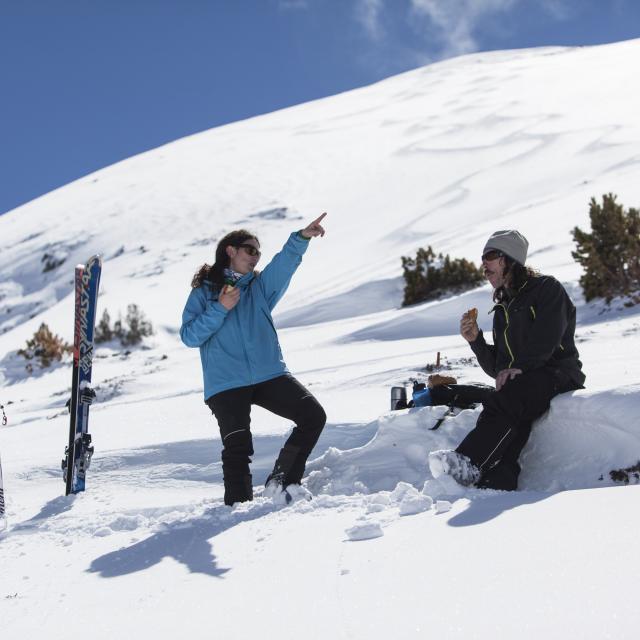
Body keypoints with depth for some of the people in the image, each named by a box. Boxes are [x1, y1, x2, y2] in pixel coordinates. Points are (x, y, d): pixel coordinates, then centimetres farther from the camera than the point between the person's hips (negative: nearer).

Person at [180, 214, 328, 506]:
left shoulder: (260, 286, 17)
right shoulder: (203, 292, 8)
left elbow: (285, 262, -2)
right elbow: (189, 336, -2)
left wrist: (302, 238, -20)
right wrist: (221, 309, -12)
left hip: (269, 375, 4)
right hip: (226, 383, -4)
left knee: (313, 415, -8)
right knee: (237, 448, -9)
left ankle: (283, 481, 2)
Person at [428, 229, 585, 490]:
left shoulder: (547, 288, 5)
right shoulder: (503, 309, 26)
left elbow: (548, 339, -11)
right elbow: (496, 368, 20)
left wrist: (519, 368, -21)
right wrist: (476, 340, 5)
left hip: (558, 375, -6)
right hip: (521, 381, 6)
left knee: (504, 402, -35)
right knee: (511, 423, -28)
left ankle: (469, 463, -49)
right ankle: (497, 483, -51)